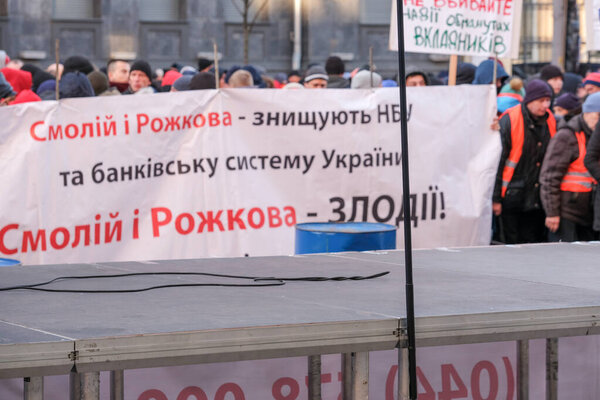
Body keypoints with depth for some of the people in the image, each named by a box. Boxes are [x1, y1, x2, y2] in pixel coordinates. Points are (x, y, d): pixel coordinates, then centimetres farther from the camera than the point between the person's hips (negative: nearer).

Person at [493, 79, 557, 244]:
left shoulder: (550, 120, 5)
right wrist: (496, 198, -10)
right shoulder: (509, 121, -12)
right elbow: (498, 160, -10)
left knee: (533, 244, 7)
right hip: (512, 197, -5)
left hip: (538, 198, 5)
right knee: (512, 244, -1)